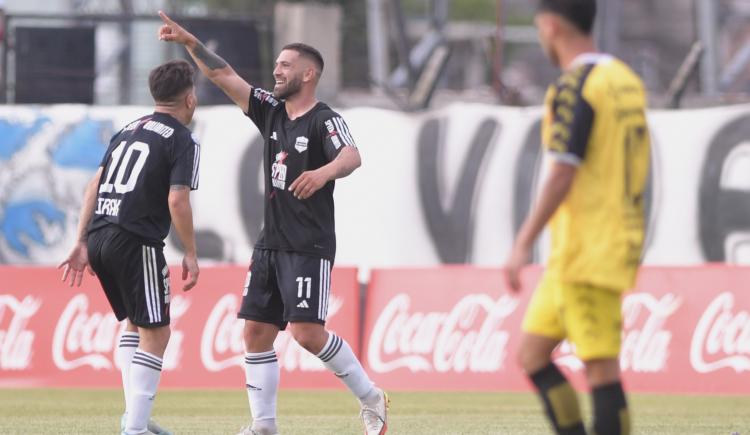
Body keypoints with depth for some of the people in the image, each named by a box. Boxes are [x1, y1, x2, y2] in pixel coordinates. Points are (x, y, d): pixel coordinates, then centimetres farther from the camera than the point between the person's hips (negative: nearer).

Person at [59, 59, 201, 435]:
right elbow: (177, 200, -13)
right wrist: (190, 255, -5)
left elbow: (95, 184, 16)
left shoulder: (129, 130, 20)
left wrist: (82, 242, 17)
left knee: (134, 323, 24)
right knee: (155, 332, -3)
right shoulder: (183, 141, -2)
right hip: (135, 242, -8)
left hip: (98, 238, 8)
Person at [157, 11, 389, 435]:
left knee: (307, 332, -16)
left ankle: (371, 397, 1)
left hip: (310, 246, -8)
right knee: (257, 333, 3)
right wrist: (190, 42, 1)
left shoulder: (325, 120, -11)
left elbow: (352, 156, -30)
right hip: (271, 244, 8)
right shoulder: (272, 112, 11)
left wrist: (323, 172, -51)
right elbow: (224, 76, 12)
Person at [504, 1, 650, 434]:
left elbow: (563, 174, -19)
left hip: (585, 250, -9)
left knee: (600, 367, -8)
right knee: (532, 354, 12)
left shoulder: (576, 86, -13)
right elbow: (637, 172, 19)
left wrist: (524, 243, -18)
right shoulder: (627, 80, 14)